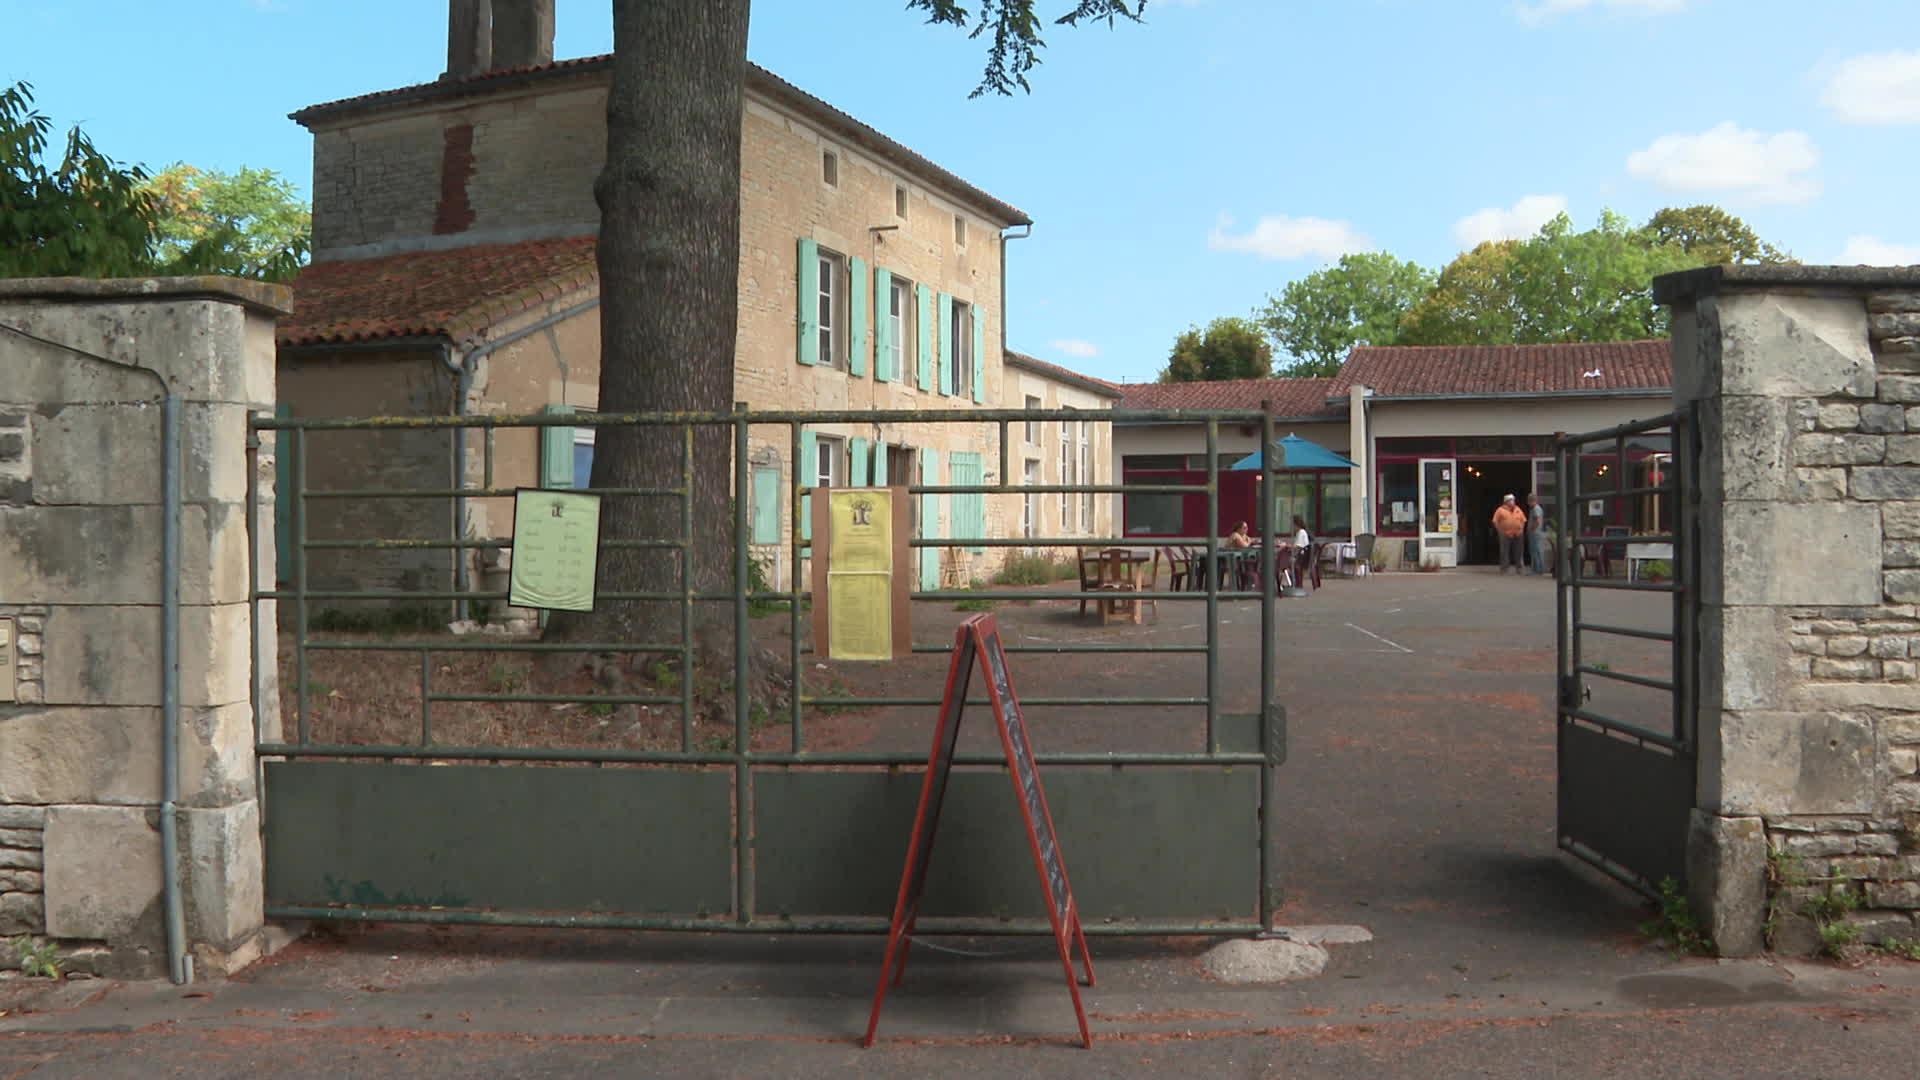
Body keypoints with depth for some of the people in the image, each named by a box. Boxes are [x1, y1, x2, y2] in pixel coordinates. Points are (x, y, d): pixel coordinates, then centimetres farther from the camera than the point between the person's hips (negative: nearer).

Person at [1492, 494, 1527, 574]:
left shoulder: (1518, 510, 11)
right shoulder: (1501, 510, -1)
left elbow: (1523, 520, 17)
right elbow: (1495, 521, -2)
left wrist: (1521, 529, 6)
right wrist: (1500, 531, -8)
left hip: (1517, 535, 4)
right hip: (1505, 535, -4)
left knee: (1517, 553, 9)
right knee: (1505, 553, -4)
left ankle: (1519, 568, 18)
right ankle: (1503, 569, 1)